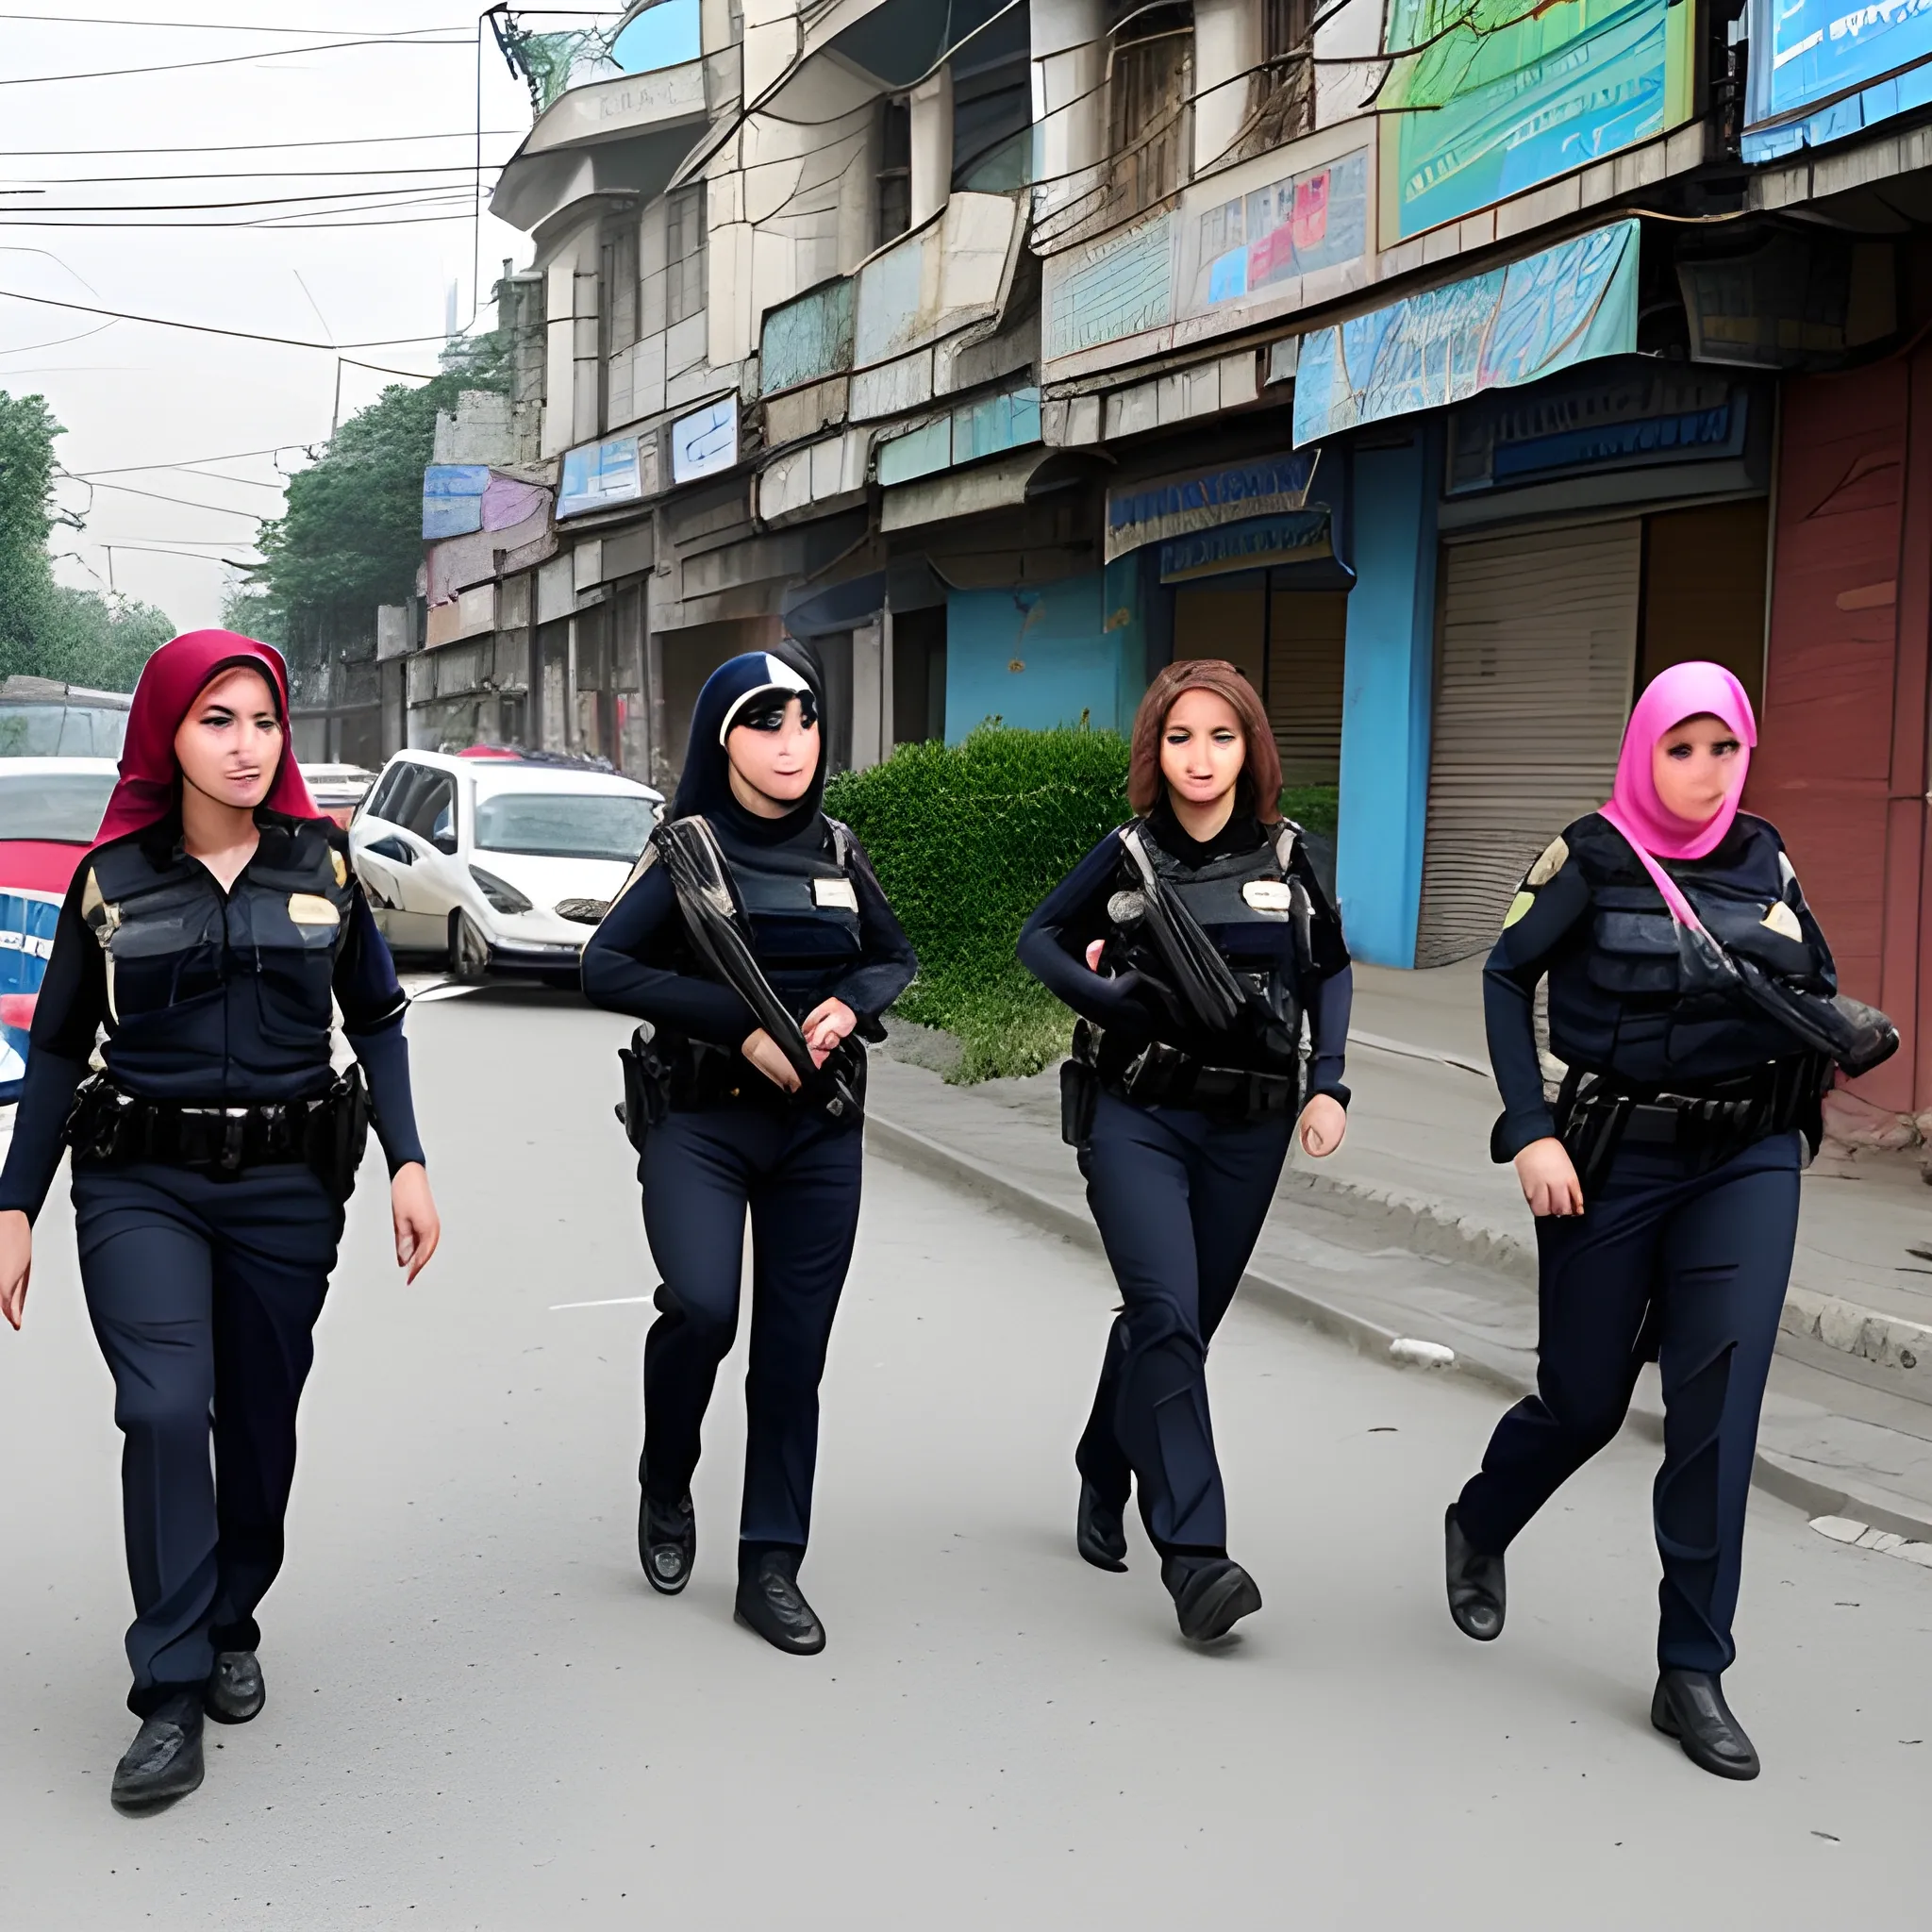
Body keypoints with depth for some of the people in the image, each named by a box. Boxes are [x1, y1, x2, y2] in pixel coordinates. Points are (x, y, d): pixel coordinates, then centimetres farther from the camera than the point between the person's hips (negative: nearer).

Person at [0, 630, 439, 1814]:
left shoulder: (321, 863, 3)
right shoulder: (113, 878, 1)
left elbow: (376, 1021, 9)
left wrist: (409, 1164, -2)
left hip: (286, 1185, 2)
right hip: (140, 1187, -1)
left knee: (259, 1420, 8)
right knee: (164, 1409, -15)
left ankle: (233, 1625, 32)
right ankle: (171, 1695, -6)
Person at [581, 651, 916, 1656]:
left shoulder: (836, 850, 9)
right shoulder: (687, 850, -3)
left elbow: (895, 957, 20)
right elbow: (605, 966, -12)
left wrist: (849, 1007, -4)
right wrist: (743, 1025, -19)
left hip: (820, 1127, 4)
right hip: (698, 1121, -4)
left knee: (794, 1346, 3)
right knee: (703, 1306, -22)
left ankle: (770, 1568, 12)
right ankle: (665, 1484, 8)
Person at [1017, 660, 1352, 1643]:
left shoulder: (1287, 856, 2)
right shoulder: (1128, 856, -2)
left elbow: (1330, 970, 15)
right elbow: (1038, 940, 10)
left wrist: (1328, 1083, 3)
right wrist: (1106, 993, -9)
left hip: (1248, 1128, 3)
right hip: (1136, 1115, -3)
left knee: (1181, 1322, 12)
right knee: (1167, 1316, -17)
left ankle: (1104, 1479, 37)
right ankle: (1193, 1556, -18)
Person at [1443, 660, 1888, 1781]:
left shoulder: (1765, 860, 5)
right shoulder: (1597, 858, -6)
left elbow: (1819, 988, 15)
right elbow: (1510, 975, -4)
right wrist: (1530, 1130, -12)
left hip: (1749, 1158, 3)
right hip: (1615, 1157, -2)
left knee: (1720, 1400, -8)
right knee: (1585, 1396, 8)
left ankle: (1694, 1673, 1)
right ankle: (1480, 1528, 41)